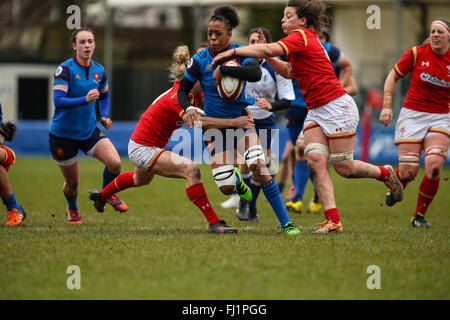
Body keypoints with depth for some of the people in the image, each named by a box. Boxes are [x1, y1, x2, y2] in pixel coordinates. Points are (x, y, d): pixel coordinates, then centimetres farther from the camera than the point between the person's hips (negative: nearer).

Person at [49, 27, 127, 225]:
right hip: (63, 134, -4)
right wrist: (85, 100, -39)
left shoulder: (99, 71, 1)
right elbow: (58, 101, -27)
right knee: (72, 182, 7)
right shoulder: (65, 69, -17)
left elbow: (104, 96, 21)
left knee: (114, 162, -18)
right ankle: (72, 208, 43)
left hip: (89, 131, 4)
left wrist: (104, 116, 5)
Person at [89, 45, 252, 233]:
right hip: (142, 148, -11)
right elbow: (196, 121, -44)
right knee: (191, 170, -27)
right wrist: (233, 122, -48)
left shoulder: (196, 95, -2)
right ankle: (213, 223, -26)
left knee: (141, 180, 39)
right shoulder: (178, 96, -30)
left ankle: (101, 196, 64)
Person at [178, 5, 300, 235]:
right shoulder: (200, 60, -7)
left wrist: (223, 70, -29)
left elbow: (255, 74, -28)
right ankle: (236, 178, 34)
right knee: (226, 188, -8)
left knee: (258, 167, -25)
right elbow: (182, 90, 1)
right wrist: (189, 108, -19)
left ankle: (286, 223, -16)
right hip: (216, 125, 1)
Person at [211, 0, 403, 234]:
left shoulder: (302, 37, -16)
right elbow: (288, 72, 24)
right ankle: (333, 221, -11)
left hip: (337, 107, -9)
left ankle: (385, 173, 27)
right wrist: (267, 57, 10)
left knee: (343, 168, -1)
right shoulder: (303, 40, 13)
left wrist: (233, 52, -24)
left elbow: (269, 49, -28)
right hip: (315, 111, 9)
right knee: (315, 160, -8)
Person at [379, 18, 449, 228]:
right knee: (408, 172, -9)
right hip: (412, 115, -1)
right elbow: (393, 77, 5)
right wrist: (387, 106, -3)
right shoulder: (416, 54, -5)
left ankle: (420, 215, 0)